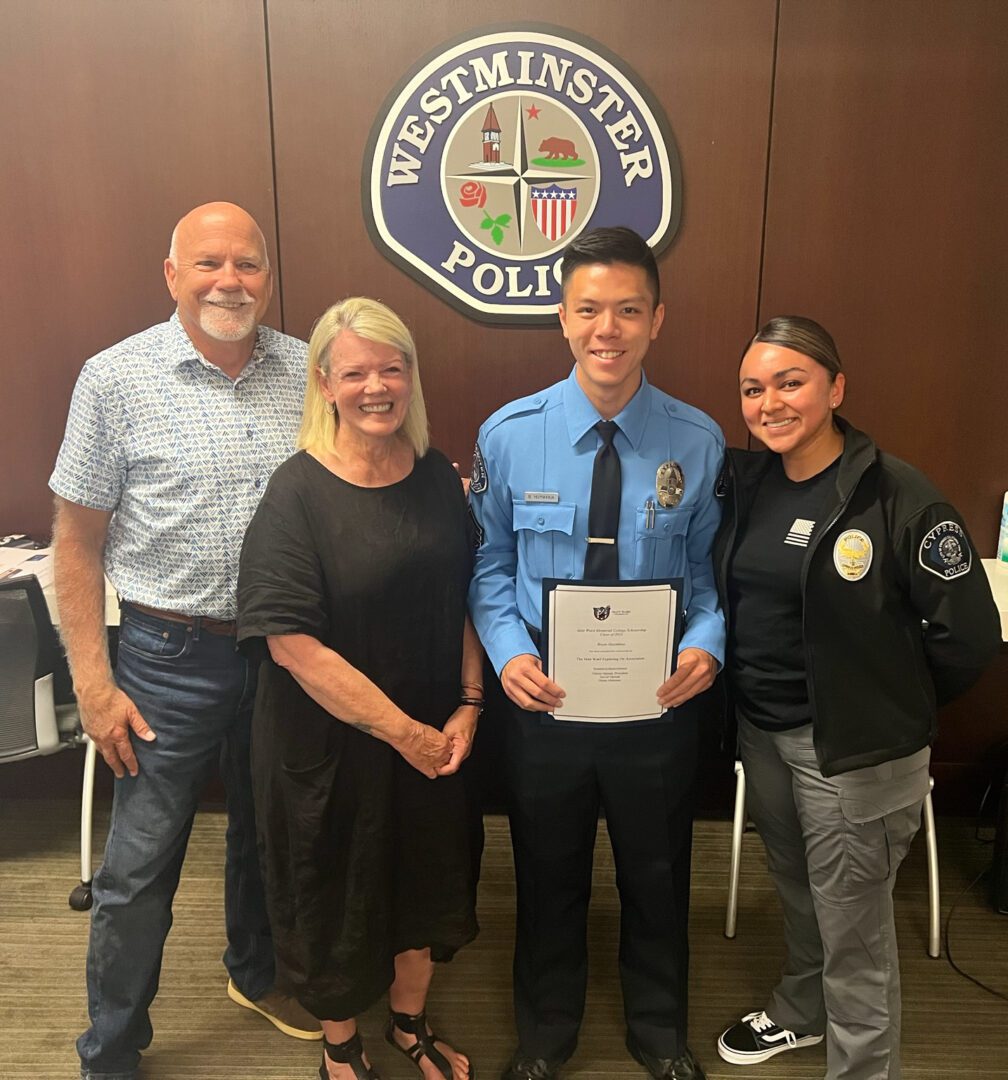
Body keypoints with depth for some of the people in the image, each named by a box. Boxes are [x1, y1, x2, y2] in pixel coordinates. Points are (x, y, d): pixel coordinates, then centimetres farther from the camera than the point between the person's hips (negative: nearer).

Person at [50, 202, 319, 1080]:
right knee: (141, 865, 8)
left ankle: (257, 972, 49)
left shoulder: (310, 373, -1)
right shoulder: (117, 379, -9)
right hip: (171, 655, -3)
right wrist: (93, 681, -8)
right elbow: (78, 539, -5)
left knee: (268, 832, 22)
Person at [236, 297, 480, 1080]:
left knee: (425, 880, 21)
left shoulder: (438, 478, -2)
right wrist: (401, 730, -18)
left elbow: (464, 601, 5)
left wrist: (467, 705, -5)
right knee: (337, 895, 16)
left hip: (432, 736, 5)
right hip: (331, 742, -4)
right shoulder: (297, 494, -17)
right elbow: (293, 643, -22)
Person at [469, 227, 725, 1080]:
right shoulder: (509, 434, -9)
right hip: (545, 698, 0)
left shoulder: (699, 441, -10)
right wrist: (508, 652, -16)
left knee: (657, 878, 22)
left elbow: (712, 569, -1)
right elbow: (490, 563, -2)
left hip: (659, 701, 0)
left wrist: (707, 644, -19)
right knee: (549, 878, 21)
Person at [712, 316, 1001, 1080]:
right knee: (798, 894, 25)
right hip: (760, 732, 6)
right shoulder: (746, 481, 0)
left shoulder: (897, 495, -18)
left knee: (853, 933, 9)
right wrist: (749, 705, 3)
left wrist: (891, 707, -2)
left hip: (854, 749, -5)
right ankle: (801, 1012, 49)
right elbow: (731, 599, 12)